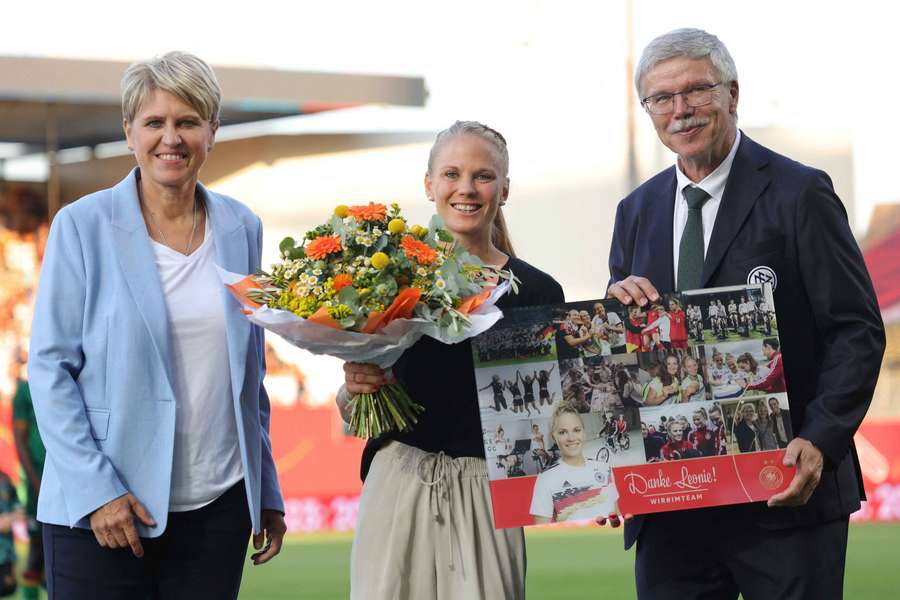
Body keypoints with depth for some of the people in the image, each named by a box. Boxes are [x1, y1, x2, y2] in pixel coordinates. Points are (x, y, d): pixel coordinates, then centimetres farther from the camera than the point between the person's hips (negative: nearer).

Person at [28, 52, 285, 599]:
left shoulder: (241, 229, 8)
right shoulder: (83, 226, -3)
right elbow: (50, 368, -5)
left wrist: (267, 493, 13)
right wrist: (97, 490, -13)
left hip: (218, 506, 3)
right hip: (102, 510, -3)